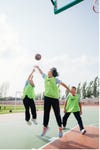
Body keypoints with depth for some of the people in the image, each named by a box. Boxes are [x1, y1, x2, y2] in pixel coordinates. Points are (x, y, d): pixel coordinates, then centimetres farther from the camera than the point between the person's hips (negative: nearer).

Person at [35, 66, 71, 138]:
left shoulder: (55, 79, -8)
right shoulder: (46, 77, 7)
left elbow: (63, 84, -6)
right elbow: (41, 72, 25)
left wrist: (70, 90, -6)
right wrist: (38, 67, 38)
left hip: (55, 98, -4)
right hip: (47, 97, 4)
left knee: (57, 114, 2)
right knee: (46, 113, 8)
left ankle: (60, 129, 16)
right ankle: (45, 127, 23)